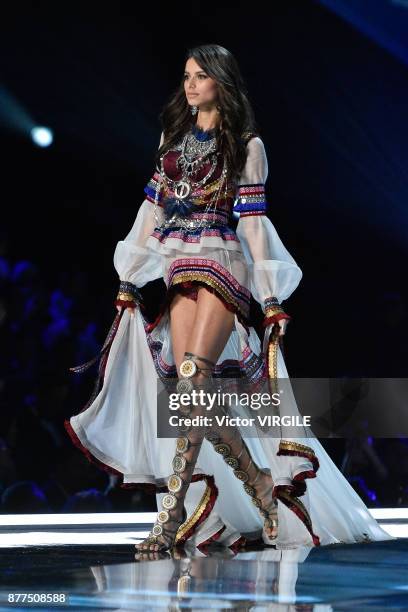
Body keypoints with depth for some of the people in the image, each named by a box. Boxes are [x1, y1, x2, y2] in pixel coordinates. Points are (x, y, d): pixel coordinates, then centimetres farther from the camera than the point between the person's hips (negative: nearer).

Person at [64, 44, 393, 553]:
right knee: (193, 393, -3)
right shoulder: (174, 135, 16)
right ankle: (259, 485, 11)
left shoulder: (246, 145, 2)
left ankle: (173, 514, -21)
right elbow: (153, 208, 16)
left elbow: (253, 221, -3)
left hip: (222, 267, -5)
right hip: (180, 272, 6)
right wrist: (128, 281, 12)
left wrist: (271, 300, -6)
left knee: (192, 382, -19)